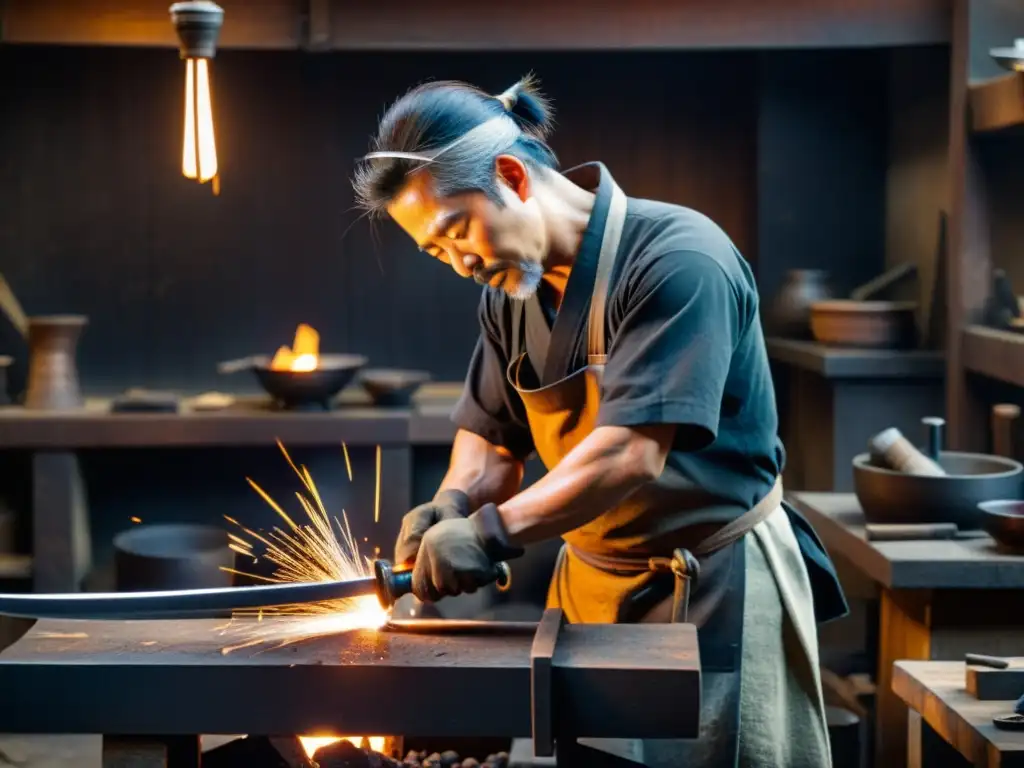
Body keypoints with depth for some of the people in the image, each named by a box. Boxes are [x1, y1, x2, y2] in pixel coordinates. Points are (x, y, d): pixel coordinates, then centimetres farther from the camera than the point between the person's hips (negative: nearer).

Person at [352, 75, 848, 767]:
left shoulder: (677, 261, -22)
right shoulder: (510, 290, 3)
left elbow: (633, 451, -29)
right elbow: (491, 433, 10)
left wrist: (494, 532, -33)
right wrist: (455, 503, -10)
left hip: (715, 592, -7)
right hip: (590, 584, 7)